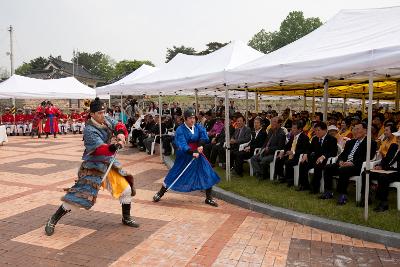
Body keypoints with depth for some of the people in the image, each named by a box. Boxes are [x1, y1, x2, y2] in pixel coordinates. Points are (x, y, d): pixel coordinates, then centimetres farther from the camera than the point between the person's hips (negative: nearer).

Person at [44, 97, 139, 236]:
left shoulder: (106, 120, -1)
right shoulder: (90, 130, -23)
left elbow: (119, 126, -3)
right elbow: (101, 149, -33)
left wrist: (120, 133, -27)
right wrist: (115, 146, -53)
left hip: (109, 163, 7)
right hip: (93, 166, -7)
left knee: (126, 189, 7)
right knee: (81, 194, -12)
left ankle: (126, 218, 28)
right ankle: (53, 220, 7)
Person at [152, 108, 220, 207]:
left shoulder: (198, 127, 0)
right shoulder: (180, 130, -14)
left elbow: (204, 137, -9)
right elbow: (182, 144, -25)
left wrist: (200, 145, -28)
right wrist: (192, 152, -38)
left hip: (197, 154, 4)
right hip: (184, 156, -4)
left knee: (207, 175, 0)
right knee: (174, 175, 2)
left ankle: (209, 198, 16)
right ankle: (160, 193, 22)